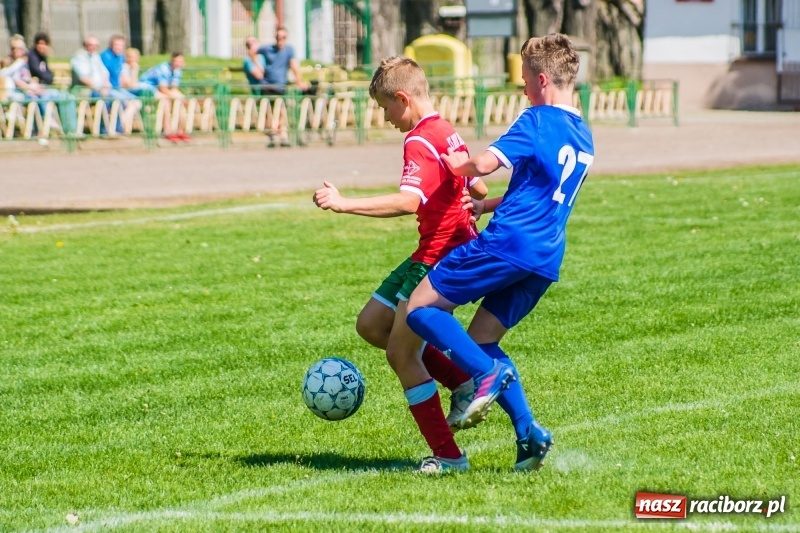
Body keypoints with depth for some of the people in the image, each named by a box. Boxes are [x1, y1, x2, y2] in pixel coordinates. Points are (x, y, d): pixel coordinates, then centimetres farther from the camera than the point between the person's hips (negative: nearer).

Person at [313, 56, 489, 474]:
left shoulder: (420, 142, -18)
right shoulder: (447, 134, 13)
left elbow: (409, 201, -35)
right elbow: (479, 191, 24)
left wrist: (344, 204, -38)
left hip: (441, 258, -10)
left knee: (400, 353, -5)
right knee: (371, 325, 14)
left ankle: (448, 456, 0)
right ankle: (465, 382, 14)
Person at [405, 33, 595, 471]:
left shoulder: (537, 122, -9)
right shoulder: (583, 136, 17)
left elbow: (484, 164, -17)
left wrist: (459, 164, 5)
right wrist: (485, 205, 25)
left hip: (508, 242, -8)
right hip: (546, 259, 8)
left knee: (421, 308, -1)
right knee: (480, 341, 15)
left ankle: (488, 373, -16)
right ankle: (528, 432, 3)